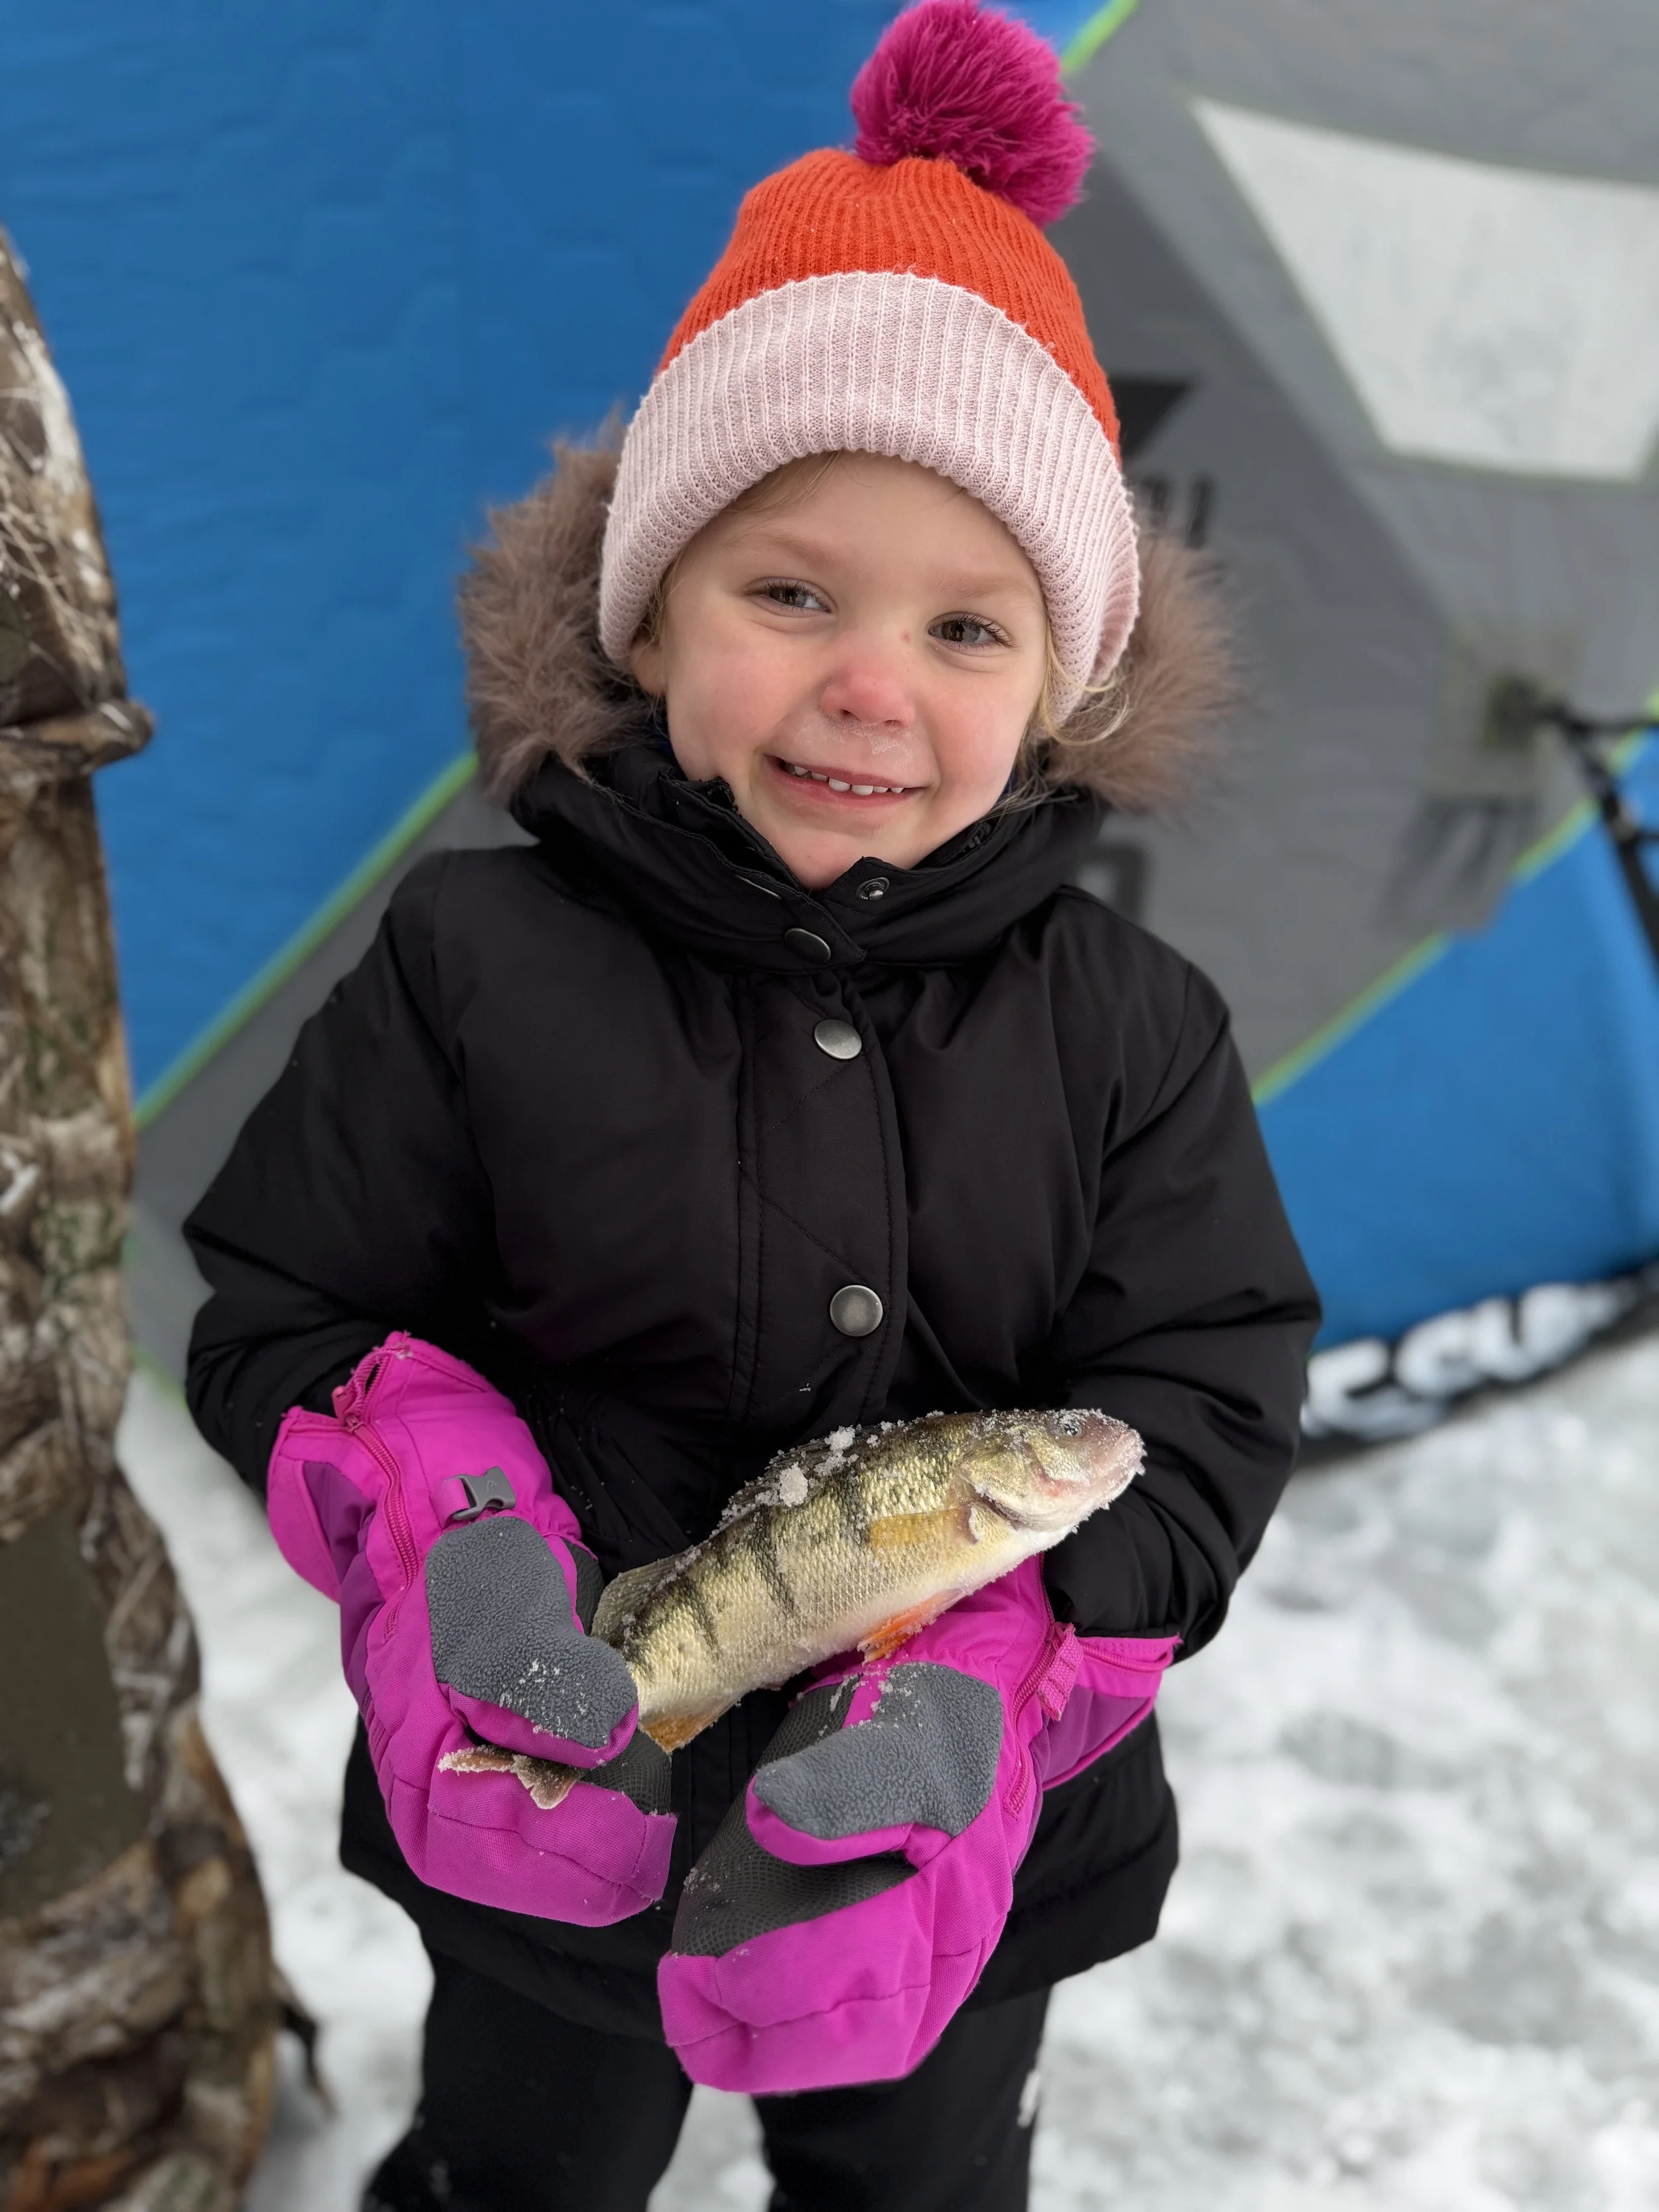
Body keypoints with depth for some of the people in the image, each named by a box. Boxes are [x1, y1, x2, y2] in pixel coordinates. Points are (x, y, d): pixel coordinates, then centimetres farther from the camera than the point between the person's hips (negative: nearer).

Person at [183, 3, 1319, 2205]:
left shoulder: (1127, 1021, -13)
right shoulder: (482, 959, -17)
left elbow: (1205, 1394, -14)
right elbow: (285, 1320, -10)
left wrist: (986, 1681, -29)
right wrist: (444, 1533, -30)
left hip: (964, 1839, 2)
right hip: (563, 1796, 0)